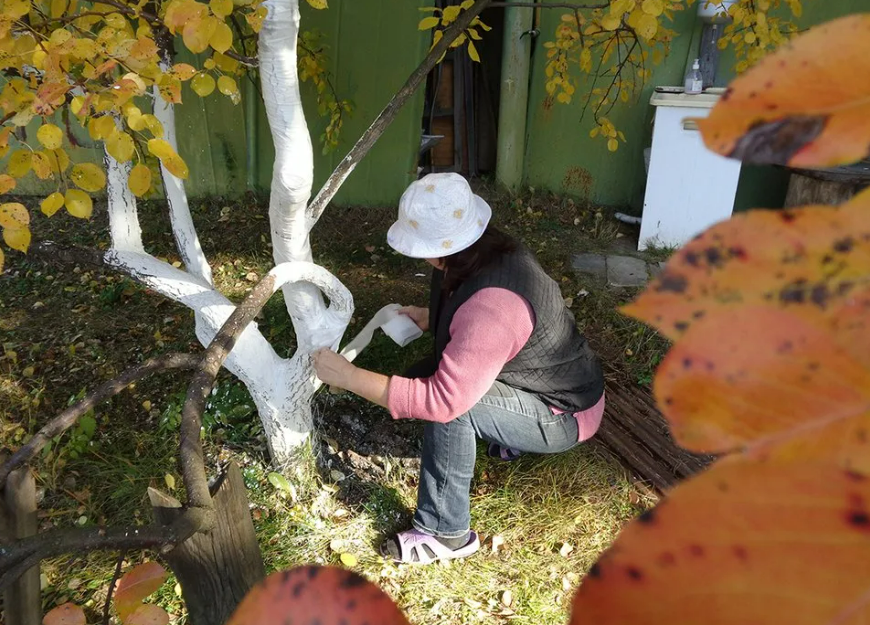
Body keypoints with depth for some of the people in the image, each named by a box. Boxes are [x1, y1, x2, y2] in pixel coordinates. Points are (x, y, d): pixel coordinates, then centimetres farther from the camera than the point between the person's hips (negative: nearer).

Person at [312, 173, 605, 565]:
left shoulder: (490, 305, -37)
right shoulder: (489, 250, -9)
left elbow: (442, 400, -36)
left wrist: (348, 377, -30)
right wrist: (430, 319, -6)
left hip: (564, 415, -8)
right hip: (554, 383, 9)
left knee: (450, 404, -29)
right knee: (423, 377, 2)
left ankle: (445, 533, -11)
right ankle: (506, 437, 19)